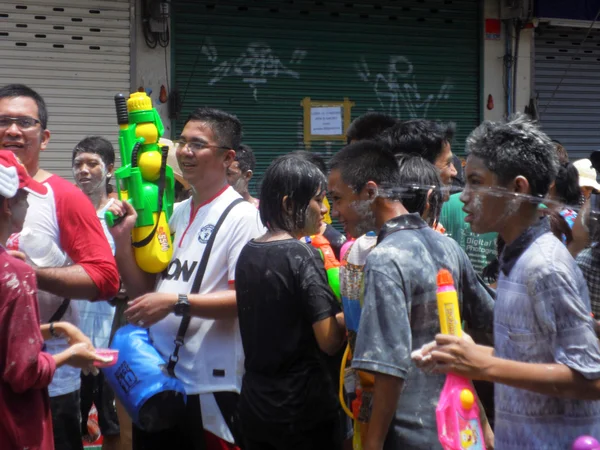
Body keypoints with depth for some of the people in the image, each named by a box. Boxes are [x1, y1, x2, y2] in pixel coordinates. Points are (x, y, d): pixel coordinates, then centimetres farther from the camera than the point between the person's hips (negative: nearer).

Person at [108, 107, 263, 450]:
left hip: (209, 383, -7)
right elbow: (143, 291, 14)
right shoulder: (175, 213, 12)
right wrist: (123, 237, 1)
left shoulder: (241, 216, -11)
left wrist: (176, 302, -25)